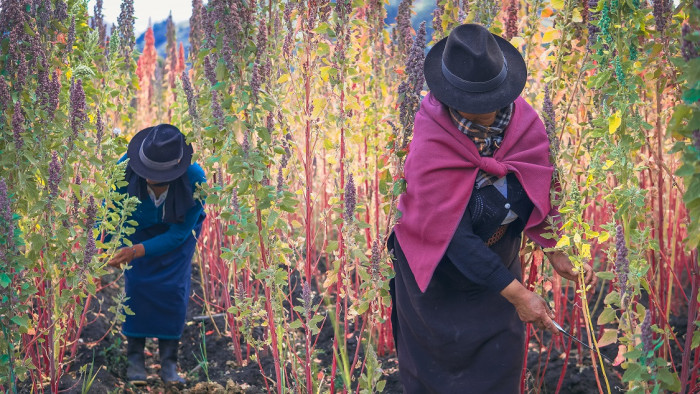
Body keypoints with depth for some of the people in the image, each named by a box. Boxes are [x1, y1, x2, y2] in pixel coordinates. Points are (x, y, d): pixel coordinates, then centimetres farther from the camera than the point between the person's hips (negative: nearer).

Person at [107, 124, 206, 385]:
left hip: (179, 228, -1)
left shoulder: (195, 180, -39)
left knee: (173, 288, -15)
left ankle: (169, 363, -5)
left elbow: (178, 234, -29)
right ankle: (135, 359, -2)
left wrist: (138, 251, -39)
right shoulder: (126, 167, -37)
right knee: (137, 284, -15)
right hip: (140, 225, 1)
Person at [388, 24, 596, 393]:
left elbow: (540, 188, -4)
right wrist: (517, 295, -29)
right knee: (438, 351, 19)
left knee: (499, 354, 16)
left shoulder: (521, 120, -19)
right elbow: (455, 238, -31)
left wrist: (555, 252, -10)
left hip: (496, 257, 4)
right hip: (438, 267, -4)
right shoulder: (431, 147, -34)